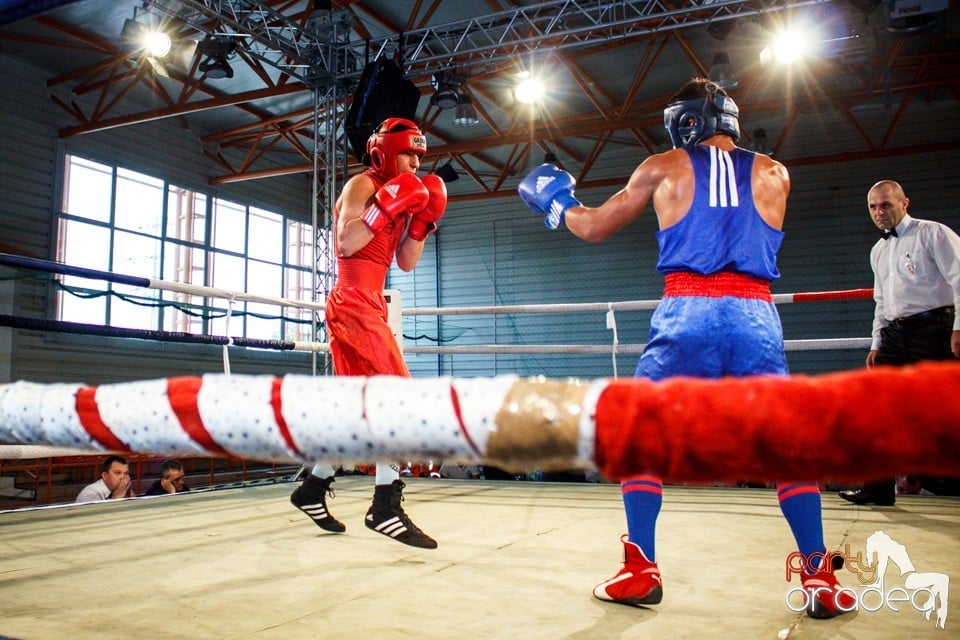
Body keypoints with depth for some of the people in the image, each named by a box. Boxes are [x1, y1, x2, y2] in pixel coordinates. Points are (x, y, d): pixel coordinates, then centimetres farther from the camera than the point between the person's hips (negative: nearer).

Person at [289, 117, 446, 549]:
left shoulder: (396, 194, 21)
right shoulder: (362, 185, -4)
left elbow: (406, 262, 17)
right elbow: (345, 243, -18)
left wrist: (423, 222, 6)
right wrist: (386, 209, -21)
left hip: (369, 307, 10)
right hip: (353, 304, -10)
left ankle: (314, 488, 23)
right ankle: (385, 505, -18)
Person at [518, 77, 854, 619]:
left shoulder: (664, 168, 12)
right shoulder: (774, 175, 17)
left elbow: (595, 228, 19)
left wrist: (556, 202, 39)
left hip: (686, 313, -2)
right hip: (756, 315, 2)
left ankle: (642, 570, 7)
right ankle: (821, 579, 10)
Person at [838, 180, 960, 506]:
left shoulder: (932, 234, -1)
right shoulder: (878, 251, 20)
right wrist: (876, 343, 18)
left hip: (932, 329, -7)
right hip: (894, 334, 7)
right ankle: (879, 487, 6)